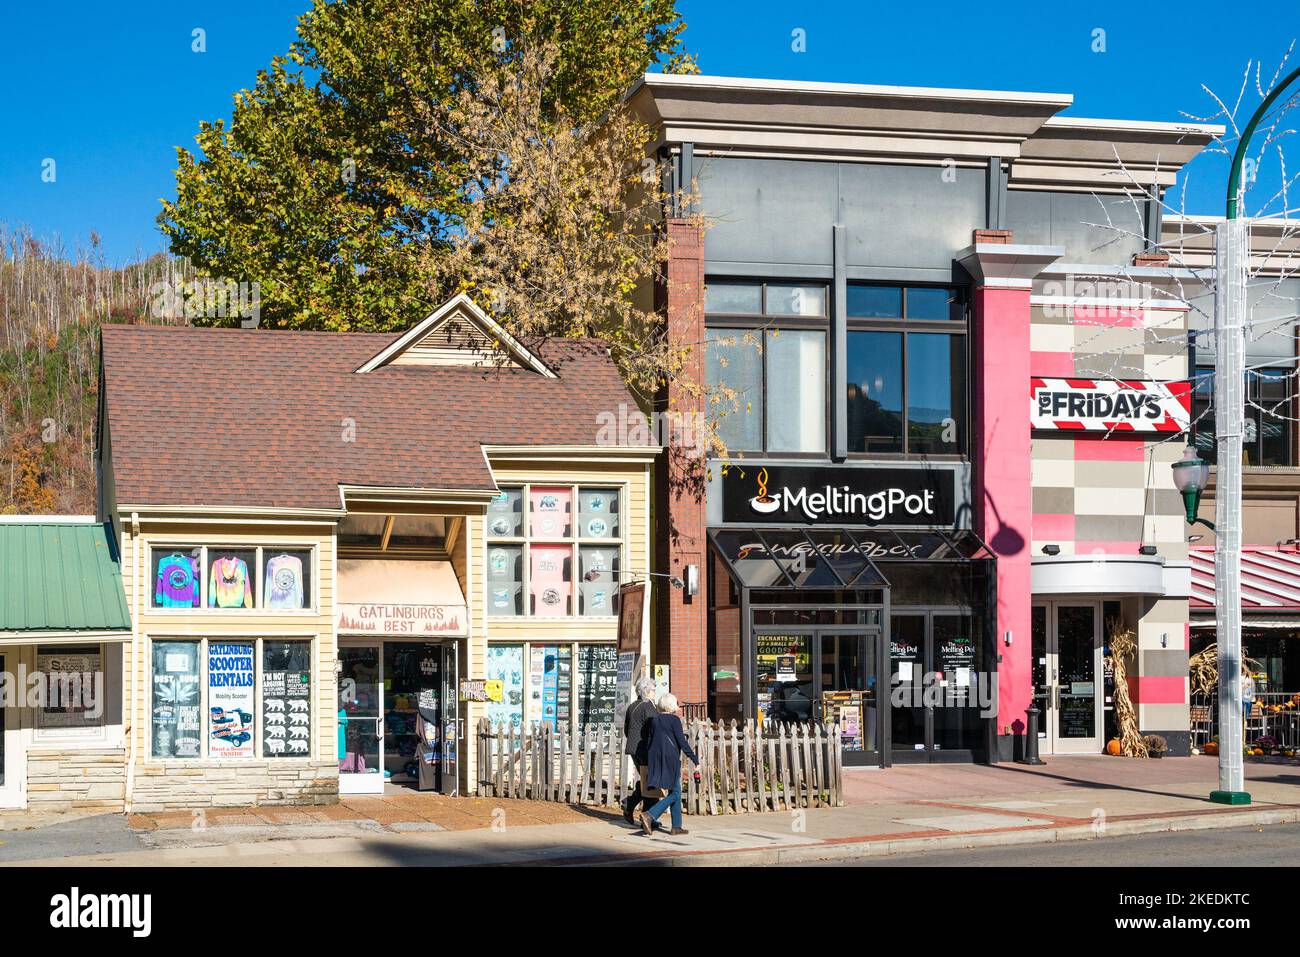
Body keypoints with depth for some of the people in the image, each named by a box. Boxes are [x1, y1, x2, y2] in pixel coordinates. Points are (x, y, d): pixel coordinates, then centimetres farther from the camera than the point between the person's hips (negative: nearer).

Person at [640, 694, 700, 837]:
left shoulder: (655, 720, 10)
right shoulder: (674, 720, -9)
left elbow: (649, 740, 13)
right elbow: (682, 742, -12)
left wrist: (648, 763, 19)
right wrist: (694, 759, -6)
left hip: (656, 759, 7)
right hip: (670, 759, -7)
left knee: (676, 793, 14)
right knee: (674, 794, -4)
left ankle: (676, 826, 12)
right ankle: (649, 815, -21)